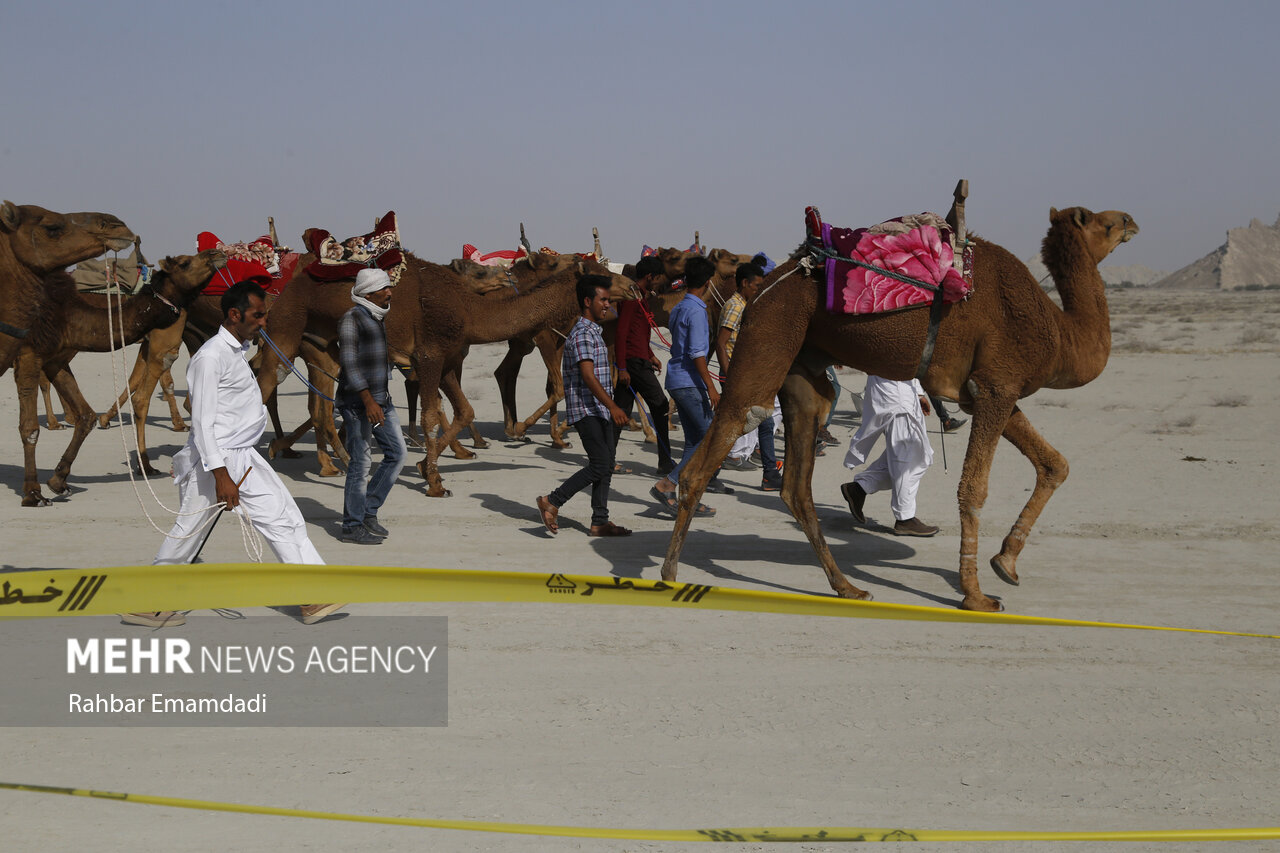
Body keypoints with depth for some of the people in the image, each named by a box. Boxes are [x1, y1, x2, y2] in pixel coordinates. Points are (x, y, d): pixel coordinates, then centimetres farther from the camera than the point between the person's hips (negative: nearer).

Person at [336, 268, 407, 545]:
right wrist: (368, 401, -28)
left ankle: (369, 511, 18)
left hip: (380, 399, 9)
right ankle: (351, 527, 3)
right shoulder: (351, 319, -11)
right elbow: (349, 363, -20)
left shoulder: (376, 318, 16)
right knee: (360, 463, -5)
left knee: (397, 452, 8)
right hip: (357, 401, -9)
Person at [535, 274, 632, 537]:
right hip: (585, 410, -10)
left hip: (599, 410, 10)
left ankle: (600, 522, 9)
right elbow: (587, 376, -24)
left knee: (606, 466, 7)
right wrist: (612, 406, -30)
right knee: (599, 465, -13)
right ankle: (552, 502, -4)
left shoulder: (594, 332, 18)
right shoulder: (582, 333, -14)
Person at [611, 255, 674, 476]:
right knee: (660, 407, -3)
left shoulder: (639, 296, 19)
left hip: (639, 360, 10)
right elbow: (620, 331, -18)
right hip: (634, 362, -10)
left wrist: (650, 356, 31)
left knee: (621, 411, 8)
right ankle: (665, 464, 1)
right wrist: (622, 368, -22)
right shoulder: (631, 297, -13)